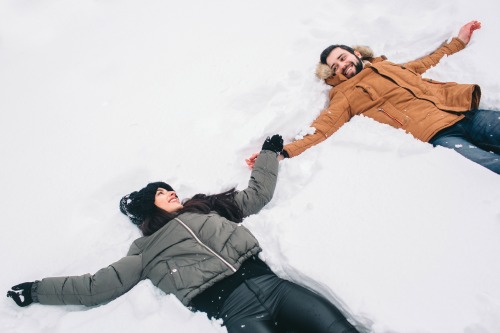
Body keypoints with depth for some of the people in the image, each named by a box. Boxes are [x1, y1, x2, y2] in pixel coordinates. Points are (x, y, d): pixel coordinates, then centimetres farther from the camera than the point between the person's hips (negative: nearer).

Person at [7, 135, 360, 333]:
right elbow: (95, 287, 16)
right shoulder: (146, 250, 17)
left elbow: (258, 194, 33)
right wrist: (35, 290, 19)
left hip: (268, 282, 4)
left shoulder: (207, 207, 26)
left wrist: (269, 152, 38)